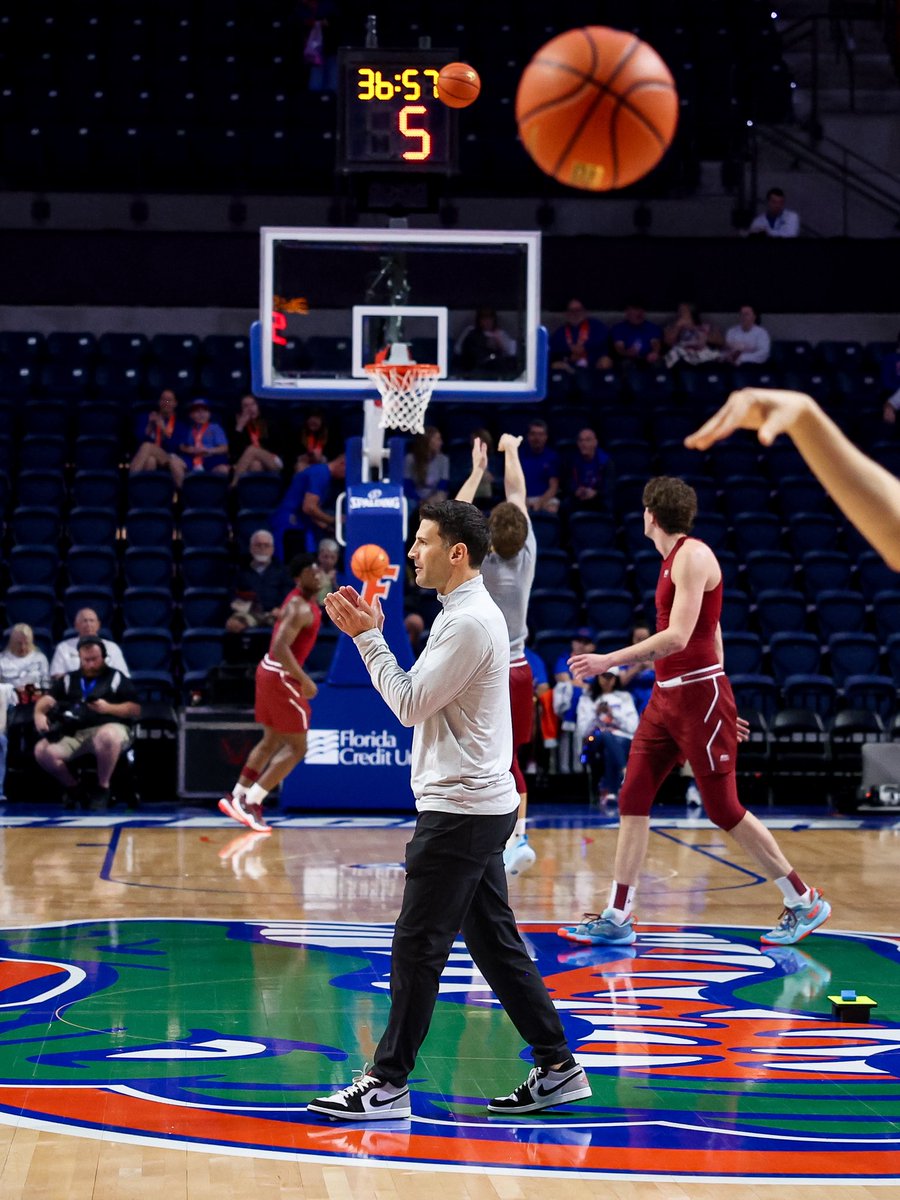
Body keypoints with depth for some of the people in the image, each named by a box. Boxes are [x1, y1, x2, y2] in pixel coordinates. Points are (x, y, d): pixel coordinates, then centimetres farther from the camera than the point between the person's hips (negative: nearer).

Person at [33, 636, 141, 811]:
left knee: (107, 737, -42)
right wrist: (39, 713, -14)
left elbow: (135, 710, 6)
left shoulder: (116, 678, 14)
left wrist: (108, 708, -9)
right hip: (75, 734, 3)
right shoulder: (69, 679, 23)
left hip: (109, 727, -3)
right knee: (42, 751, -22)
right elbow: (48, 698, 9)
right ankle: (74, 789, 0)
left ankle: (103, 788, -20)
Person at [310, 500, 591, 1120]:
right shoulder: (470, 613, 15)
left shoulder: (469, 622, -18)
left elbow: (410, 704, -16)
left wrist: (368, 636, -11)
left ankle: (388, 1083, 1)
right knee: (495, 942, 13)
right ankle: (558, 1068, 16)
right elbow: (422, 700, 19)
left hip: (460, 810, -11)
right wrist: (370, 631, 13)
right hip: (477, 806, 11)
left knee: (417, 946, -5)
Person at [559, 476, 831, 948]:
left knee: (724, 809, -4)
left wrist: (609, 661, -23)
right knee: (633, 800, 4)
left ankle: (804, 902, 8)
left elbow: (678, 637, -22)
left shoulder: (692, 555, -14)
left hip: (698, 695, -9)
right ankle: (617, 918, 6)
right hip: (666, 696, 9)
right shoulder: (674, 559, 15)